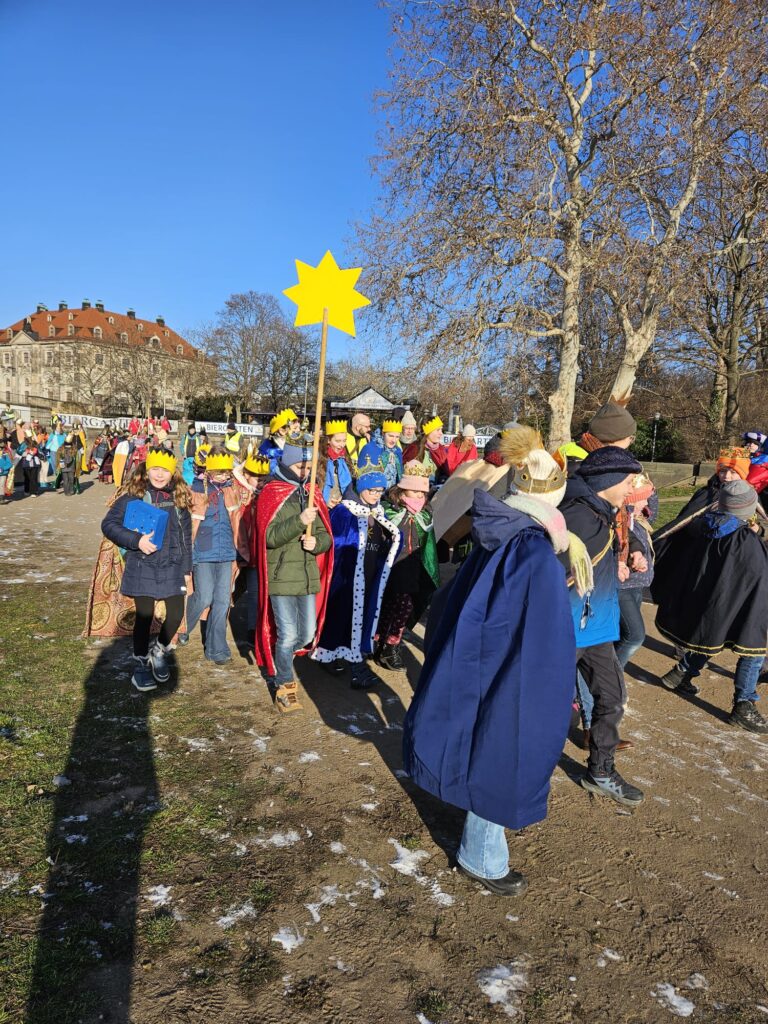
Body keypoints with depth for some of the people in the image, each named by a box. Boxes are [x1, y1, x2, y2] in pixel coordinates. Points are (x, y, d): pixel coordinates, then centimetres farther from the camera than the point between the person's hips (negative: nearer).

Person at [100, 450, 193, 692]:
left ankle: (159, 652, 31)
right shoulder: (133, 496, -7)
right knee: (144, 617, 4)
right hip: (142, 567, -3)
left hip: (172, 567, 3)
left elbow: (186, 536, 11)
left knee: (176, 614, 2)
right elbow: (108, 524, -8)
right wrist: (136, 540, -21)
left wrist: (187, 569, 11)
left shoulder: (179, 498, 5)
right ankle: (141, 664, 25)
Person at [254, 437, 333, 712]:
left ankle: (279, 661, 40)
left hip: (308, 576, 6)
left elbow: (326, 536, 10)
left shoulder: (313, 494, 11)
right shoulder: (271, 494, -4)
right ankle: (284, 686, 16)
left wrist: (317, 541, -13)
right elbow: (269, 537, -15)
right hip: (282, 577, -5)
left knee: (308, 634, 12)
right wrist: (299, 521, -27)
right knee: (288, 635, -5)